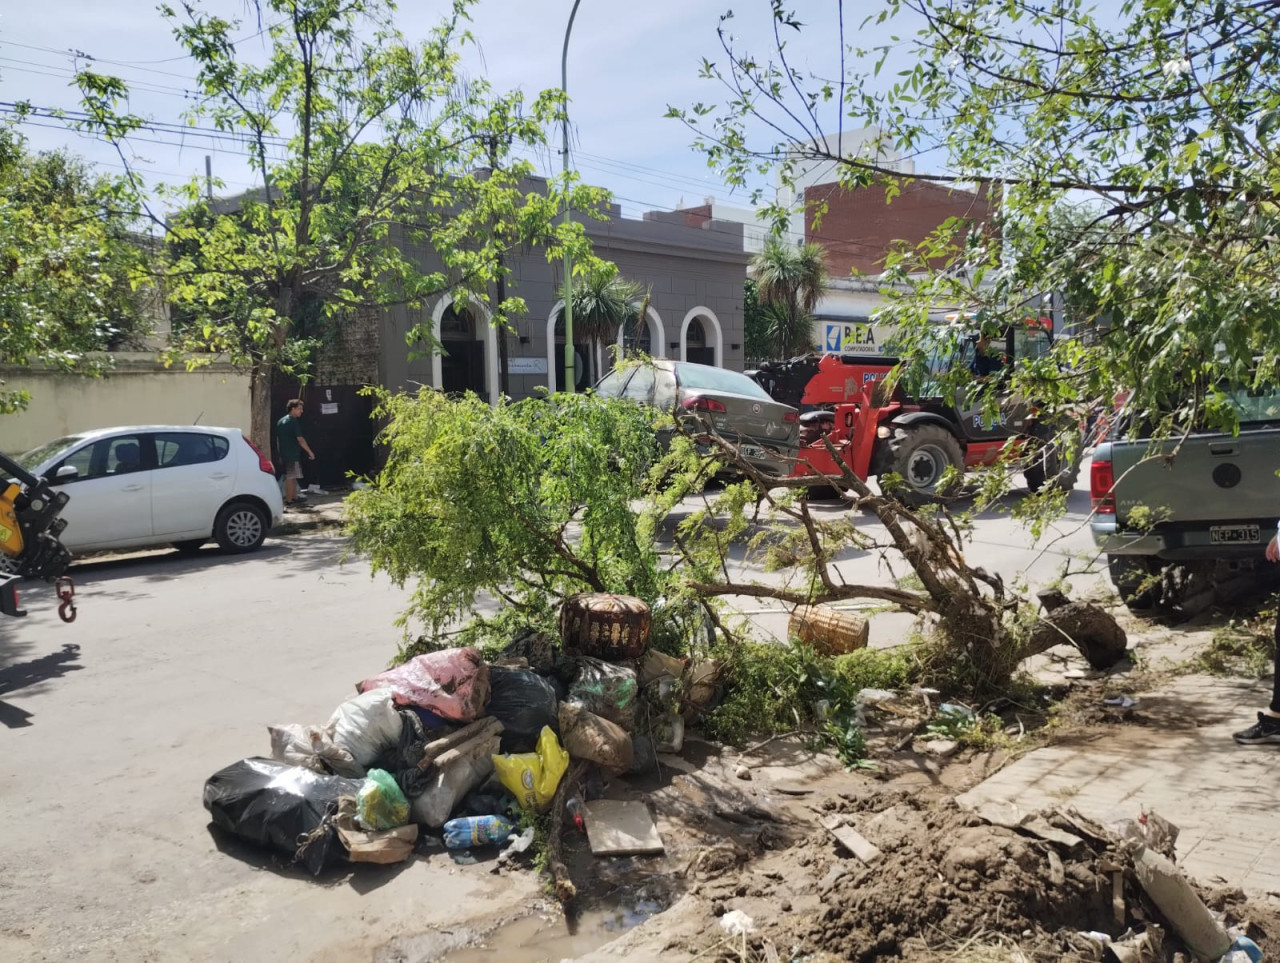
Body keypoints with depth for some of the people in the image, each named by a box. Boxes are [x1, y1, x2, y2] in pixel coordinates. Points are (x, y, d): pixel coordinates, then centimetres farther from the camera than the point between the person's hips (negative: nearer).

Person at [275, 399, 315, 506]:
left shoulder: (280, 421, 13)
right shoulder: (293, 421, -14)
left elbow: (278, 439, 18)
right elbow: (300, 439, -18)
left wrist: (281, 454, 23)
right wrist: (310, 452, -12)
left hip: (284, 454, 9)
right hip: (293, 454, -9)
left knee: (292, 477, 16)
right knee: (291, 477, -3)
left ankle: (294, 497, 24)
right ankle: (289, 500, 0)